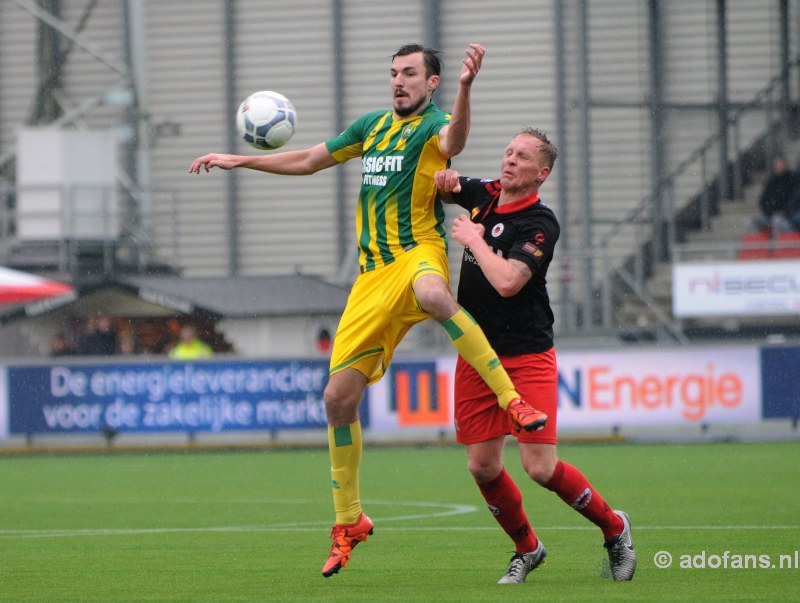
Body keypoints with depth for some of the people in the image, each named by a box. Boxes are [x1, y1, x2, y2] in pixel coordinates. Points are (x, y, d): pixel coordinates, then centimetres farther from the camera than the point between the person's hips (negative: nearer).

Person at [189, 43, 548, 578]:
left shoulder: (433, 125, -2)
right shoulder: (373, 126, 20)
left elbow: (454, 140, -29)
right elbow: (308, 161, 34)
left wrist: (466, 87, -48)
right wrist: (242, 161, 30)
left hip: (418, 254, -6)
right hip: (372, 274, 6)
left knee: (433, 293, -45)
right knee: (339, 396, 1)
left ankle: (514, 401, -39)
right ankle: (348, 523, 15)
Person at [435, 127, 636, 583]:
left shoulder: (540, 224, -15)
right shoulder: (484, 195, 6)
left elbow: (507, 281, -27)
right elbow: (445, 186, 25)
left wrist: (474, 239, -14)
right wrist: (445, 179, 2)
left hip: (527, 356, -6)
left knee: (541, 468, -11)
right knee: (483, 465, 1)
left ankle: (614, 528, 13)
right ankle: (527, 549, 22)